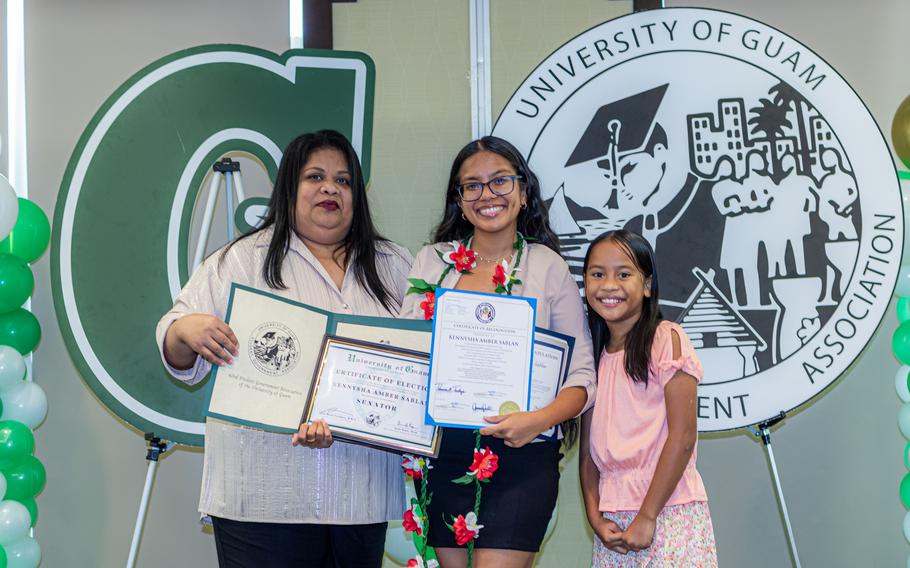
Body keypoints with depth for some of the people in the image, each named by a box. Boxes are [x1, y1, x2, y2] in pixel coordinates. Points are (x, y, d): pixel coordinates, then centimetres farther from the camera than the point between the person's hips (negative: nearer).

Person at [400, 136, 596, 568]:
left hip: (521, 454, -3)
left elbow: (582, 375, 0)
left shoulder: (549, 267, 2)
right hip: (441, 451, 3)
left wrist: (541, 419, -19)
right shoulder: (431, 260, 11)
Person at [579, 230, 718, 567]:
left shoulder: (667, 340, -7)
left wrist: (647, 516, -12)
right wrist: (595, 517, -1)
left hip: (668, 511, -5)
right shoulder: (593, 355, 11)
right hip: (613, 520, 5)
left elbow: (683, 436, -12)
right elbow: (588, 448, 10)